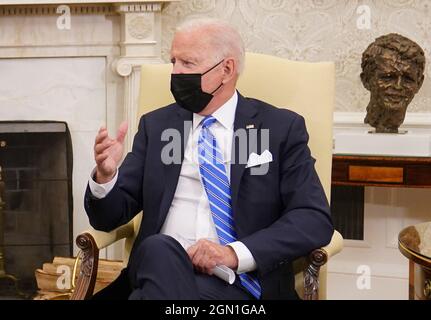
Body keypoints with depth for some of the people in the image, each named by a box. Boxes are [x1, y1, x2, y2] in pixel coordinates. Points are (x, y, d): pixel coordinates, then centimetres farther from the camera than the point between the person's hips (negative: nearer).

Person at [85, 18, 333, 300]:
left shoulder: (282, 128, 6)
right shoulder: (156, 125, 15)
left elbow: (316, 219, -3)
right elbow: (110, 217, 13)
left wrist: (236, 253, -17)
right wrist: (106, 175, -11)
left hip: (242, 281, -3)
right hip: (159, 267, 3)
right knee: (159, 250, -33)